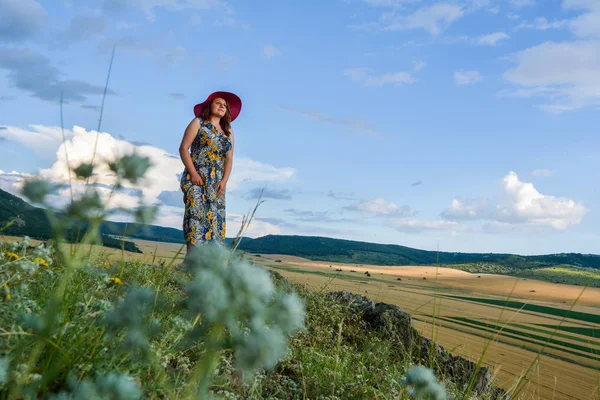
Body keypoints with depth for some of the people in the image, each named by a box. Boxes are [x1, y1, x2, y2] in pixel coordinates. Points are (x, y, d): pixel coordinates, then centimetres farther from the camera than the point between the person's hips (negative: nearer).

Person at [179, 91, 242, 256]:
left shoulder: (228, 132, 18)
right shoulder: (198, 123, 7)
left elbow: (229, 159, 12)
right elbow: (183, 148, -1)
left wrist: (224, 181, -4)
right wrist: (193, 173, -13)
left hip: (217, 183, 5)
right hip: (196, 178, -4)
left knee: (215, 218, -4)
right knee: (196, 213, -18)